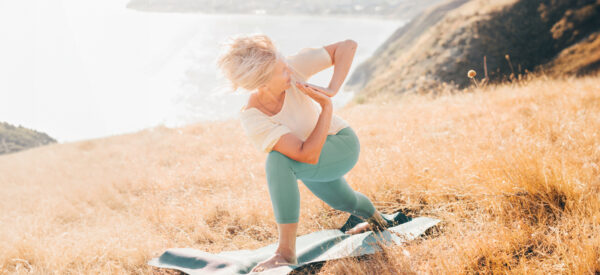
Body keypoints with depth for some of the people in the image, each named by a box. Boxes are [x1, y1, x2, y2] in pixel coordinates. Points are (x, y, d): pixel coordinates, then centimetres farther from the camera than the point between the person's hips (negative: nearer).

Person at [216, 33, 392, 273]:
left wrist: (331, 90, -36)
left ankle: (286, 252, -23)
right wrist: (327, 106, -37)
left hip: (342, 144, -3)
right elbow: (309, 155, -35)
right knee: (343, 201, 33)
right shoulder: (252, 119, -32)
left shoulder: (293, 67, -30)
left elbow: (348, 46, -24)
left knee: (279, 161, -33)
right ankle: (376, 220, 72)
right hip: (313, 160, 3)